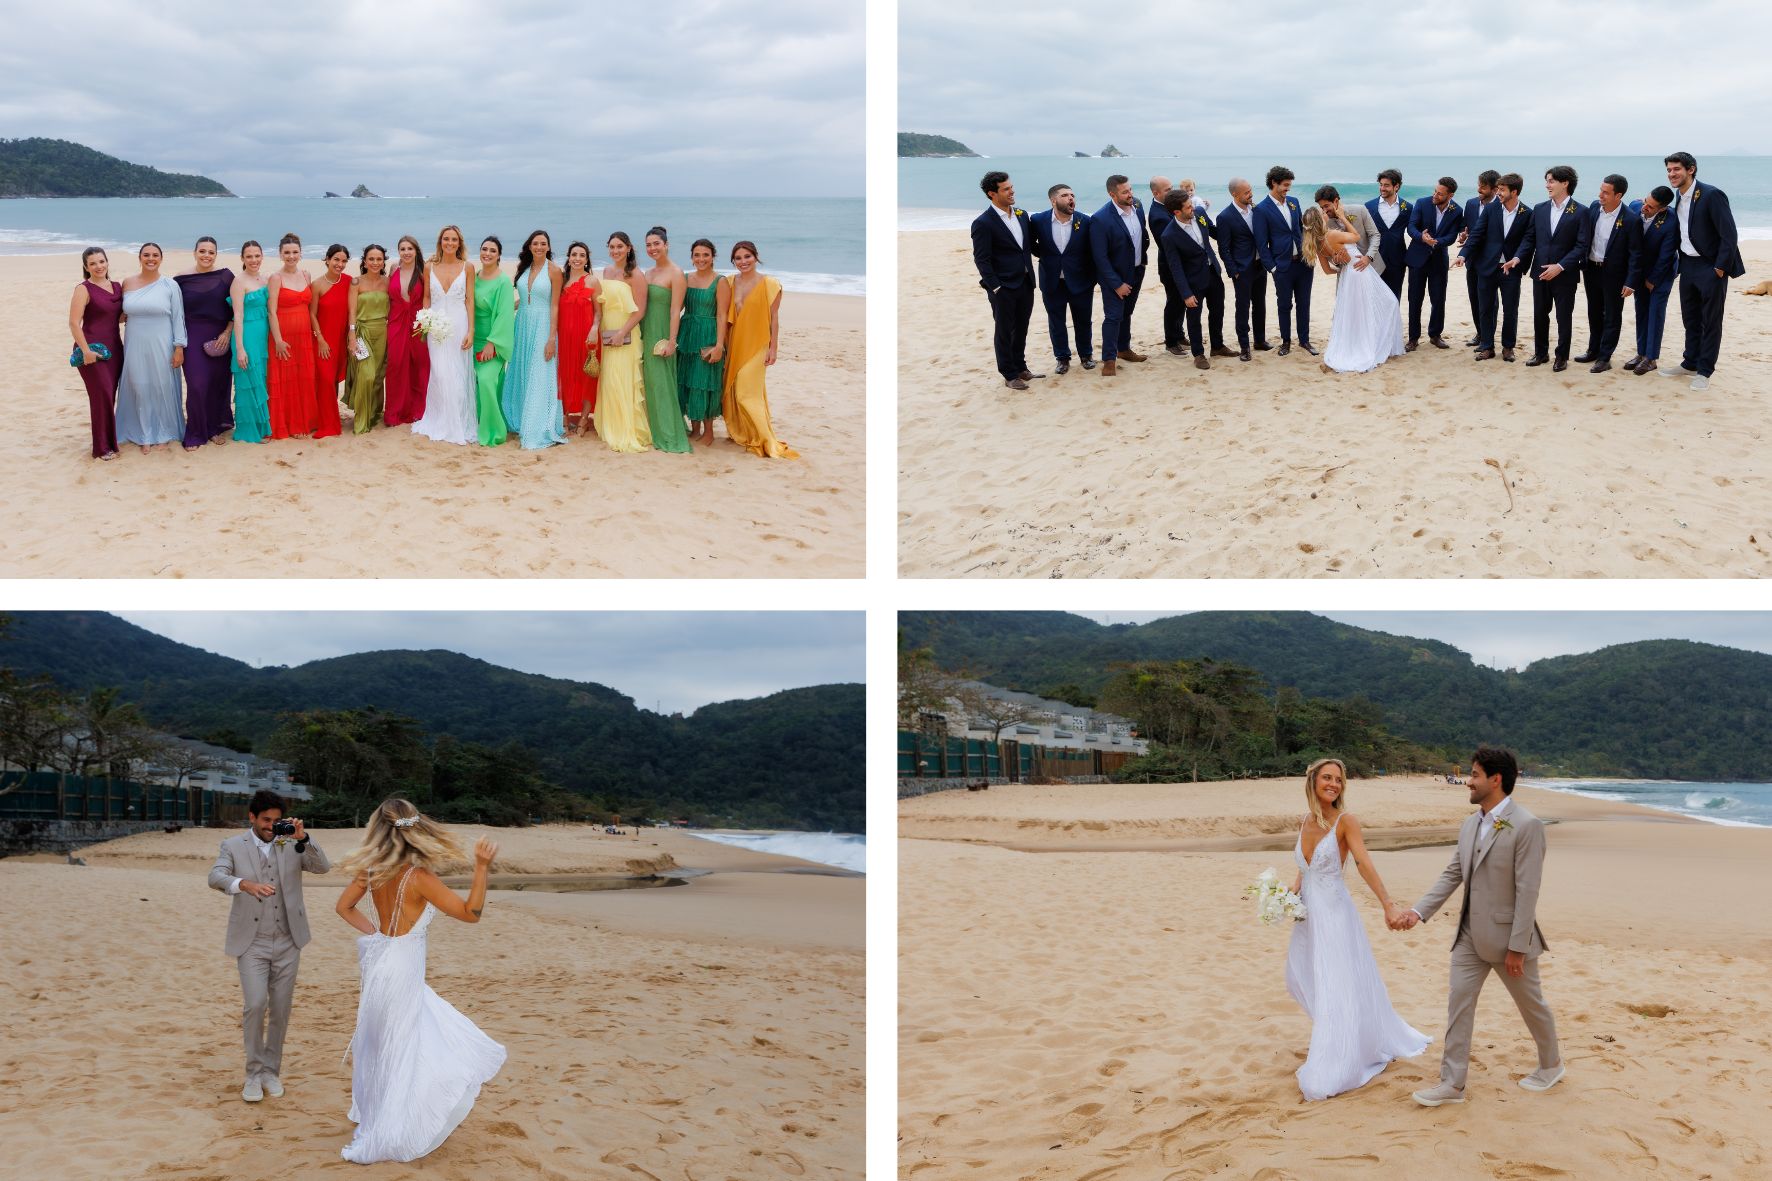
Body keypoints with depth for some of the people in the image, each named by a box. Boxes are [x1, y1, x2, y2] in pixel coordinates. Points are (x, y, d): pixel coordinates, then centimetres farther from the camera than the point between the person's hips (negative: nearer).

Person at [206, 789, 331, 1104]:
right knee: (255, 1005, -14)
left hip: (287, 942, 2)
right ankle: (254, 1073, 1)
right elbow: (215, 877, -17)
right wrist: (245, 883, -38)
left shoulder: (292, 844, 5)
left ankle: (271, 1072, 21)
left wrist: (303, 838, -23)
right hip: (252, 942, -2)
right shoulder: (233, 847, 0)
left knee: (280, 1010, 6)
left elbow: (323, 866, -8)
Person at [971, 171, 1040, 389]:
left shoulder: (1022, 215, 6)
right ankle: (1010, 375, 15)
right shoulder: (983, 223, -14)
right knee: (1004, 332, 6)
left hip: (1025, 284, 6)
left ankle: (1020, 368, 31)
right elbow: (981, 259, -14)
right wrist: (996, 288, -15)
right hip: (1003, 288, -6)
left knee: (1021, 330, 17)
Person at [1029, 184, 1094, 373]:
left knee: (1083, 320, 13)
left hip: (1080, 281, 0)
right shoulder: (1038, 220, -11)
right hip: (1052, 282, 0)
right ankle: (1062, 357, 25)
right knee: (1056, 322, 10)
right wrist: (1043, 255, 0)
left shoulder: (1085, 221, -11)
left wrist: (1092, 278, -3)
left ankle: (1086, 354, 31)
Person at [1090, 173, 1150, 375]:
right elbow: (1100, 257, -22)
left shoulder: (1137, 205, -6)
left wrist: (1143, 254, 9)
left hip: (1136, 271, 7)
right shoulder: (1100, 219, -26)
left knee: (1126, 313, 20)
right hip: (1115, 275, -6)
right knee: (1113, 317, -4)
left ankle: (1123, 349, 35)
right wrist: (1117, 284, -20)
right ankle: (1109, 360, 4)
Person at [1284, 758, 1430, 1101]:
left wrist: (1388, 904, -35)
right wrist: (1293, 891, -3)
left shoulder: (1345, 821, -12)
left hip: (1334, 913, -7)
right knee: (1301, 978, 18)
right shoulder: (1305, 822, 6)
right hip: (1308, 912, 7)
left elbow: (1365, 864, -24)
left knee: (1336, 989, -6)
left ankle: (1326, 1076, -2)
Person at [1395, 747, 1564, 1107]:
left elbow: (1527, 890, -20)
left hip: (1507, 936, -7)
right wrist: (1418, 911, -1)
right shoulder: (1470, 824, 5)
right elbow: (1452, 874, 9)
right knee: (1458, 1003, 3)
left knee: (1531, 1003, 13)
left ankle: (1551, 1065, 36)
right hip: (1470, 935, 7)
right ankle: (1452, 1083, 7)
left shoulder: (1526, 826, -18)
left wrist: (1518, 946, -20)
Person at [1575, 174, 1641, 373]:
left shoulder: (1631, 220, -20)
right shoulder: (1594, 208, -4)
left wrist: (1630, 283, -17)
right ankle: (1594, 350, 32)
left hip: (1613, 274, -6)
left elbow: (1635, 253, -15)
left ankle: (1605, 357, 13)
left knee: (1612, 316, 6)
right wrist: (1582, 265, 8)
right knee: (1594, 313, 18)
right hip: (1591, 269, 6)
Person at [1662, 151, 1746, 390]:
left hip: (1711, 267, -8)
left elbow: (1729, 235, -18)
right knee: (1690, 319, 16)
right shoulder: (1679, 196, 5)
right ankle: (1690, 364, 27)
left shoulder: (1711, 195, -18)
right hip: (1688, 265, 8)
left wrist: (1720, 268, -19)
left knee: (1710, 321, 2)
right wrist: (1681, 261, 10)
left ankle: (1705, 371, 8)